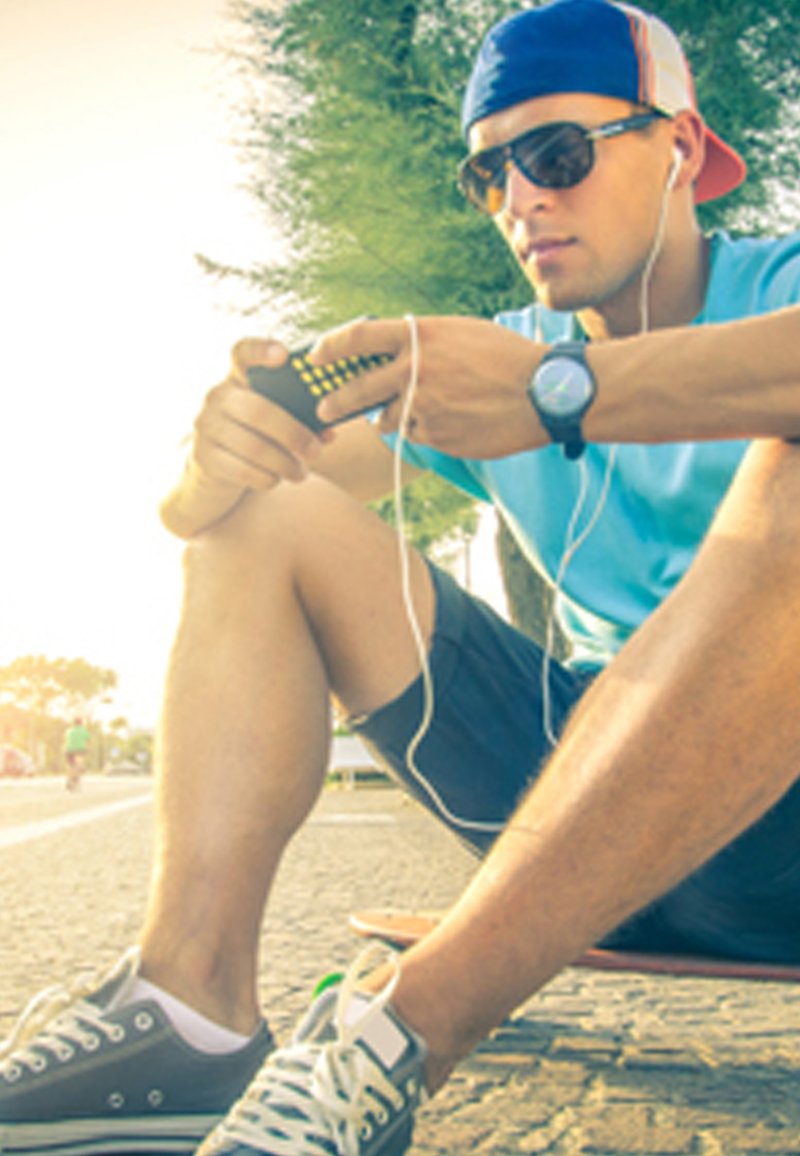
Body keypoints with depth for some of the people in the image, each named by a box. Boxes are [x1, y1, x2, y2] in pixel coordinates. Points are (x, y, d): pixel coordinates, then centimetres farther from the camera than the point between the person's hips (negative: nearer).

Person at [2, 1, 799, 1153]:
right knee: (266, 517, -1)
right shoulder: (494, 359, 12)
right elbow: (194, 507, 5)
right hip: (589, 793, 5)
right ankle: (191, 1002, -22)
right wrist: (225, 454, -18)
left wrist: (559, 391, -35)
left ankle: (399, 1035, -35)